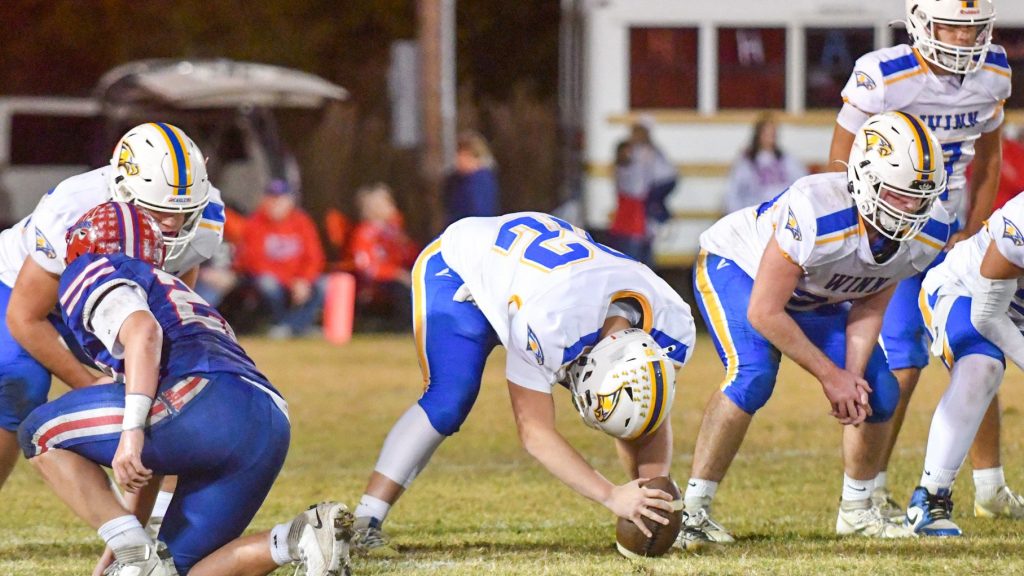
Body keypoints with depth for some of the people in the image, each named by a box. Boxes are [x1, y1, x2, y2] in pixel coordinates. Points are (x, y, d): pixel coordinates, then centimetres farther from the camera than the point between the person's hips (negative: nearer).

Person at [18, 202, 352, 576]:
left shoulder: (93, 274, 16)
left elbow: (143, 331, -10)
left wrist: (132, 430, -19)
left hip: (207, 400, -8)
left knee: (41, 434, 7)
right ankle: (302, 539, -7)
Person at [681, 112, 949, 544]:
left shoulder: (927, 232, -22)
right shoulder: (816, 213, -43)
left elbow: (869, 306, -7)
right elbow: (764, 312, -33)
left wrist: (854, 374, -22)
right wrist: (830, 375, -25)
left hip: (814, 296, 6)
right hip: (735, 266, -6)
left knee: (878, 393, -5)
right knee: (752, 376, -30)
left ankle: (856, 510, 17)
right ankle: (691, 509, -21)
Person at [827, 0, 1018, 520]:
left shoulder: (992, 73, -4)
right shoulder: (882, 78, -22)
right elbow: (842, 168, -13)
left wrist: (973, 233, 1)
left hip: (951, 233, 6)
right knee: (900, 365, -13)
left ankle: (989, 485, 16)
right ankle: (869, 491, -2)